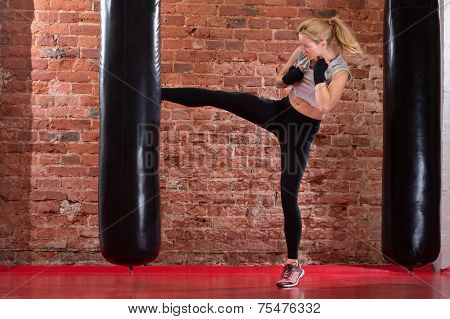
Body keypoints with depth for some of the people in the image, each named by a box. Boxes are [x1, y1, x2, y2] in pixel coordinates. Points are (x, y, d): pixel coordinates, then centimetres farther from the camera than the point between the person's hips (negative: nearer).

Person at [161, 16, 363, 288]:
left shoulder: (340, 72, -18)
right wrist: (289, 77, -10)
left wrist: (319, 71, -30)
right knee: (212, 97, -6)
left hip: (302, 129, -5)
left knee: (289, 196, -5)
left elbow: (325, 106, -34)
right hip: (278, 111, 5)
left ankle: (294, 264, 9)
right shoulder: (303, 53, -2)